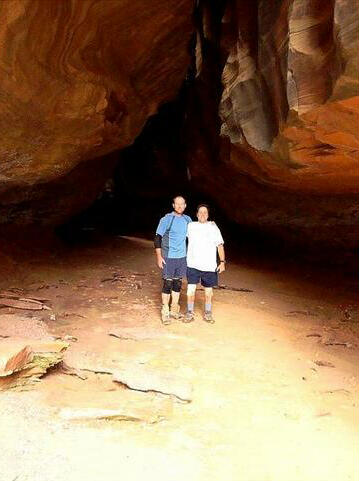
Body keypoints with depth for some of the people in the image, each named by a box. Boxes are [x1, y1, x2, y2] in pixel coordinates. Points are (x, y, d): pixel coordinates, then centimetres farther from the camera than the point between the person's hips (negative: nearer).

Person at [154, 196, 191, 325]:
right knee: (168, 284, 0)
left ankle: (174, 310, 24)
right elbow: (157, 238, -8)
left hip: (182, 257, 5)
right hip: (169, 257, -5)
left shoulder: (188, 220, 6)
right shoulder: (166, 219, -8)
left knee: (178, 284, 11)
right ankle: (165, 312, 11)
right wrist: (159, 257, -12)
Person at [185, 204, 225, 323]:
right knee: (191, 288, -3)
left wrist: (222, 262, -4)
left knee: (208, 289, 11)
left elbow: (220, 245, 3)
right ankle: (190, 313, 14)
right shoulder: (190, 226, 5)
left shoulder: (213, 227, 3)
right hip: (193, 264, 0)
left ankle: (208, 313, 27)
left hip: (209, 265, 0)